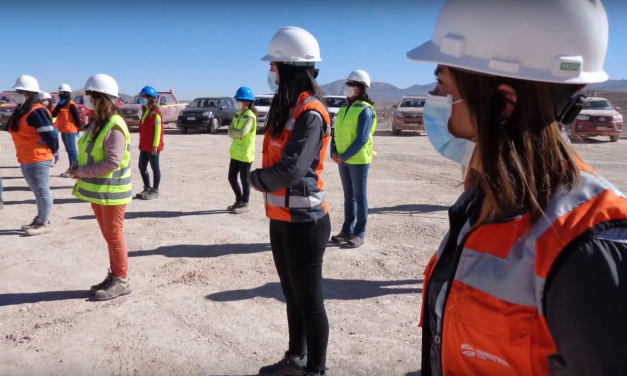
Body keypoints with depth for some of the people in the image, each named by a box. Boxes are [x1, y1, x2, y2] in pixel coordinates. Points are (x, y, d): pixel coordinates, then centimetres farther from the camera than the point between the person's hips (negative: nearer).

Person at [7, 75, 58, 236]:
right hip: (26, 159, 10)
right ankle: (39, 220, 26)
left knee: (42, 190, -2)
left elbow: (49, 134, -20)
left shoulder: (36, 112, -17)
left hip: (38, 159, -10)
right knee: (37, 191, 16)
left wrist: (52, 151, -7)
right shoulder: (21, 111, 14)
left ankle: (45, 223, 6)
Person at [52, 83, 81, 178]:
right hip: (63, 130, 9)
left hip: (70, 131, -9)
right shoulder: (60, 104, 14)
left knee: (72, 150, -6)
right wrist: (59, 106, -8)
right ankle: (71, 168, 22)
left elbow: (77, 117, -16)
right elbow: (53, 115, 5)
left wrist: (78, 129, -14)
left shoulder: (71, 105, -13)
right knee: (68, 150, 14)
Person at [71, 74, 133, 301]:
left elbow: (112, 162, -25)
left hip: (111, 191, -9)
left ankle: (121, 281, 13)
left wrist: (82, 172, -18)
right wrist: (78, 168, 0)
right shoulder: (96, 123, 10)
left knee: (114, 236, 1)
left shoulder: (114, 126, -19)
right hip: (98, 190, 9)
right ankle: (113, 276, 27)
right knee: (108, 235, 16)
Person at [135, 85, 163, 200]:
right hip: (144, 146, 9)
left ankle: (155, 190, 8)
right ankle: (147, 188, 23)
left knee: (154, 167, 0)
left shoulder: (155, 112, -12)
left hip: (153, 146, -9)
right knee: (142, 167, 11)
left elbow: (158, 130, -17)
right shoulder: (145, 112, 15)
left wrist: (155, 145, -20)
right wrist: (141, 144, 18)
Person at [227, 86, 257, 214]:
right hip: (235, 152, 8)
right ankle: (239, 201, 28)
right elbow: (230, 133, 7)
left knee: (244, 180, 0)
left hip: (245, 153, -8)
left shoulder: (250, 116, -12)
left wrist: (233, 131, -5)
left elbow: (242, 133, -23)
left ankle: (244, 204, 12)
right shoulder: (237, 115, 13)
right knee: (232, 178, 13)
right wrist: (237, 134, -12)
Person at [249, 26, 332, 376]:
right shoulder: (287, 107, 11)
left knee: (309, 302, 5)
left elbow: (291, 170, -25)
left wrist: (255, 178, -7)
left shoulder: (311, 113, -18)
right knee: (293, 297, 21)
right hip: (281, 219, 9)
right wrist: (262, 178, -3)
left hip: (304, 222, -9)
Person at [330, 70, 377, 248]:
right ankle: (347, 230, 22)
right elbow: (336, 133, 12)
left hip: (358, 160, -7)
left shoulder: (365, 110, -10)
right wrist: (334, 152, -4)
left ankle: (359, 233, 9)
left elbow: (362, 139, -18)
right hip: (343, 160, 7)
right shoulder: (343, 109, 12)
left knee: (359, 196, 1)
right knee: (348, 195, 13)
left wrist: (344, 156, -17)